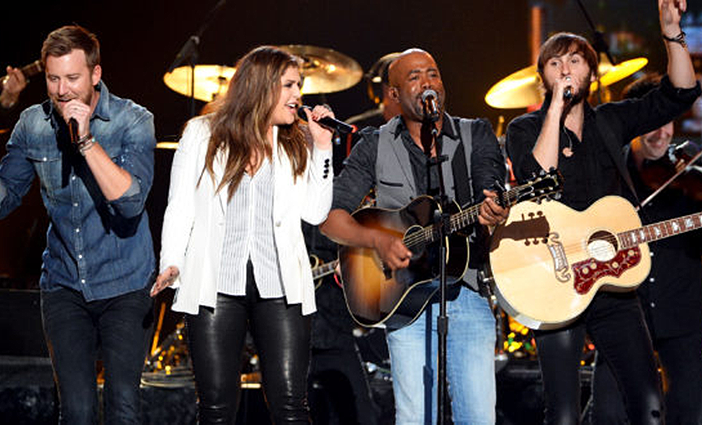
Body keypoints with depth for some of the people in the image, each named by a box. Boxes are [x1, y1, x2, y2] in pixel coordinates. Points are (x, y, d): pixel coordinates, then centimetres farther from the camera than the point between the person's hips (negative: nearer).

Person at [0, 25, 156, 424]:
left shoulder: (133, 121, -9)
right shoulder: (33, 124, 1)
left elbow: (130, 200, -22)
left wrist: (86, 139, -27)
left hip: (123, 286, -2)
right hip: (64, 286, 3)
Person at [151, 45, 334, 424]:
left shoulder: (297, 144, 14)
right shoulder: (202, 134, 9)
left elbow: (315, 213, 4)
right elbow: (180, 205, 8)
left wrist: (323, 148, 2)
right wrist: (172, 263, -4)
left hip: (279, 284, 1)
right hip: (215, 284, -1)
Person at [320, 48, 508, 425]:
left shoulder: (476, 136, 9)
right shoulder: (375, 146, 6)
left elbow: (492, 189, -7)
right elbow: (331, 217, 2)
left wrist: (493, 213, -30)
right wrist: (379, 240, -15)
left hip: (469, 292, 1)